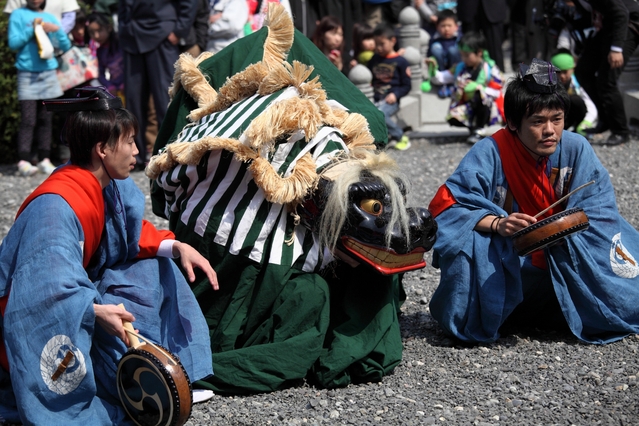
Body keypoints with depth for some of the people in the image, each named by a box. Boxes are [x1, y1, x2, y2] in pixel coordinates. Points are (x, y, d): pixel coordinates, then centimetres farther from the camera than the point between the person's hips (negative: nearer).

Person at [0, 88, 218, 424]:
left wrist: (176, 246, -5)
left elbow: (133, 234, 12)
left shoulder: (114, 188, -1)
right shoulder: (54, 206, -29)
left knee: (155, 269, 6)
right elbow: (46, 286, -36)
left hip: (80, 292, 10)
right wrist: (96, 310, -47)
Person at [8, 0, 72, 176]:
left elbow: (66, 47, 12)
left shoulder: (50, 18, 14)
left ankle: (44, 160, 5)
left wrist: (57, 30, -4)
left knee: (46, 119, 3)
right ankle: (23, 162, -13)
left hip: (48, 73, 4)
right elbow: (13, 43, -4)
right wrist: (32, 29, -10)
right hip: (27, 74, -4)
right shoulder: (18, 15, 5)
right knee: (28, 120, -10)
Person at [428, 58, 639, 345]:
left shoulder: (576, 149, -9)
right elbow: (446, 206, -22)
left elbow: (599, 204, -8)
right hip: (503, 266, -3)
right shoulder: (489, 153, -18)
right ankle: (474, 322, -3)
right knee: (469, 244, -34)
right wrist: (496, 223, -38)